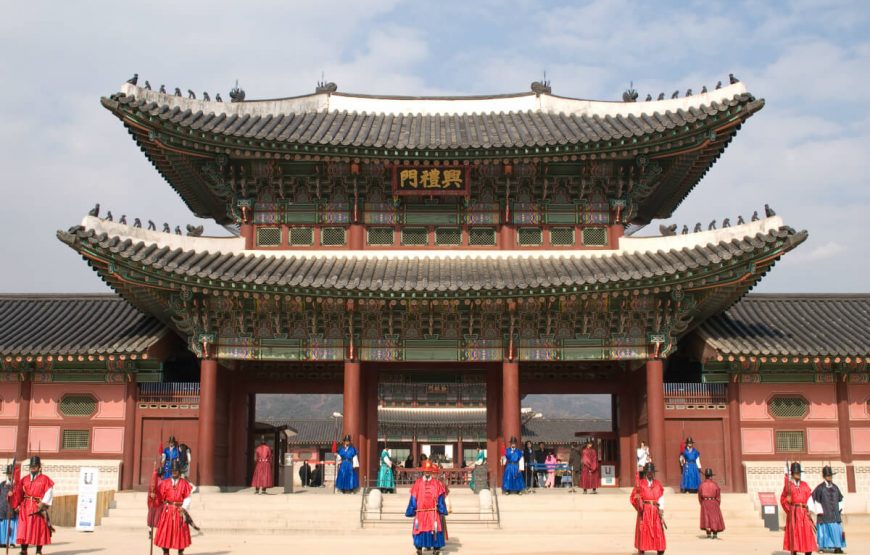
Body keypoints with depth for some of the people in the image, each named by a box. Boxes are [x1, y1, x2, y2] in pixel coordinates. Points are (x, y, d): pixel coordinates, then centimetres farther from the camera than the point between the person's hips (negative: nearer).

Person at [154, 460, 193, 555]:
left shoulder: (184, 483, 1)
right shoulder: (165, 483, 5)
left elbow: (187, 499, -5)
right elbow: (160, 498, 4)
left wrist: (184, 510, -15)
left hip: (179, 511, -1)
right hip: (167, 511, 1)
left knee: (180, 533, 4)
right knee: (165, 533, 0)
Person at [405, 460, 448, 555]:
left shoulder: (436, 483, 5)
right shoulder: (418, 483, 4)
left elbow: (440, 497, 5)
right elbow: (413, 498, 4)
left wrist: (442, 510, 0)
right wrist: (411, 511, 1)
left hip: (433, 512, 0)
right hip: (421, 512, 0)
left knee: (435, 531, -3)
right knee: (420, 531, 3)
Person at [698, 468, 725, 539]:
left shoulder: (702, 484, -5)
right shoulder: (715, 484, -7)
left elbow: (700, 495, -1)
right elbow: (718, 496, -3)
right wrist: (718, 504, 8)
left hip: (705, 503, 1)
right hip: (714, 503, -1)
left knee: (706, 518, 9)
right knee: (715, 518, 9)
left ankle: (708, 533, 5)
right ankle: (715, 534, 6)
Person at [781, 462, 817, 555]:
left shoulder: (804, 484, 12)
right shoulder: (788, 484, 3)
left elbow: (810, 497, 8)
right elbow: (783, 499, 5)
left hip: (804, 513, 3)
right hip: (793, 513, -3)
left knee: (808, 534, -1)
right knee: (794, 534, -3)